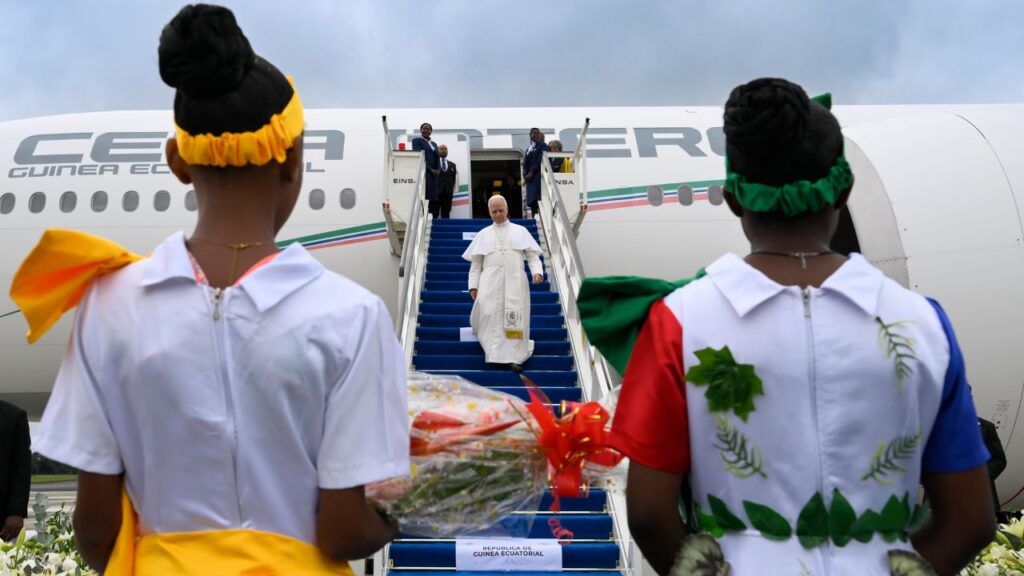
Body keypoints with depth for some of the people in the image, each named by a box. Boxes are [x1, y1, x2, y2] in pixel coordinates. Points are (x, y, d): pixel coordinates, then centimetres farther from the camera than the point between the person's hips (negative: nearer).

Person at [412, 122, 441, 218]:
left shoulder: (434, 144, 23)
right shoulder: (417, 140, 2)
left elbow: (437, 157, 17)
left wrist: (438, 169, -3)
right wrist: (430, 169, -13)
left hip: (434, 174, 7)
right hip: (423, 173, -7)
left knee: (434, 200, -1)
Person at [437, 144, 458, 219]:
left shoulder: (452, 165, 19)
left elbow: (454, 179, 17)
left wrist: (452, 189, 4)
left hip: (448, 192, 3)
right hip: (436, 192, -3)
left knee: (446, 214, 0)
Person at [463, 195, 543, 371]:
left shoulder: (520, 231, 15)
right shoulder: (483, 234, 17)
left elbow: (532, 255, 8)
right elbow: (476, 263, 12)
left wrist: (537, 271, -12)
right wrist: (473, 285, 0)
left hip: (515, 282, -1)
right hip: (490, 282, 1)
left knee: (514, 317, -9)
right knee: (489, 314, -18)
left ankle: (513, 357, -9)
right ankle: (495, 354, -9)